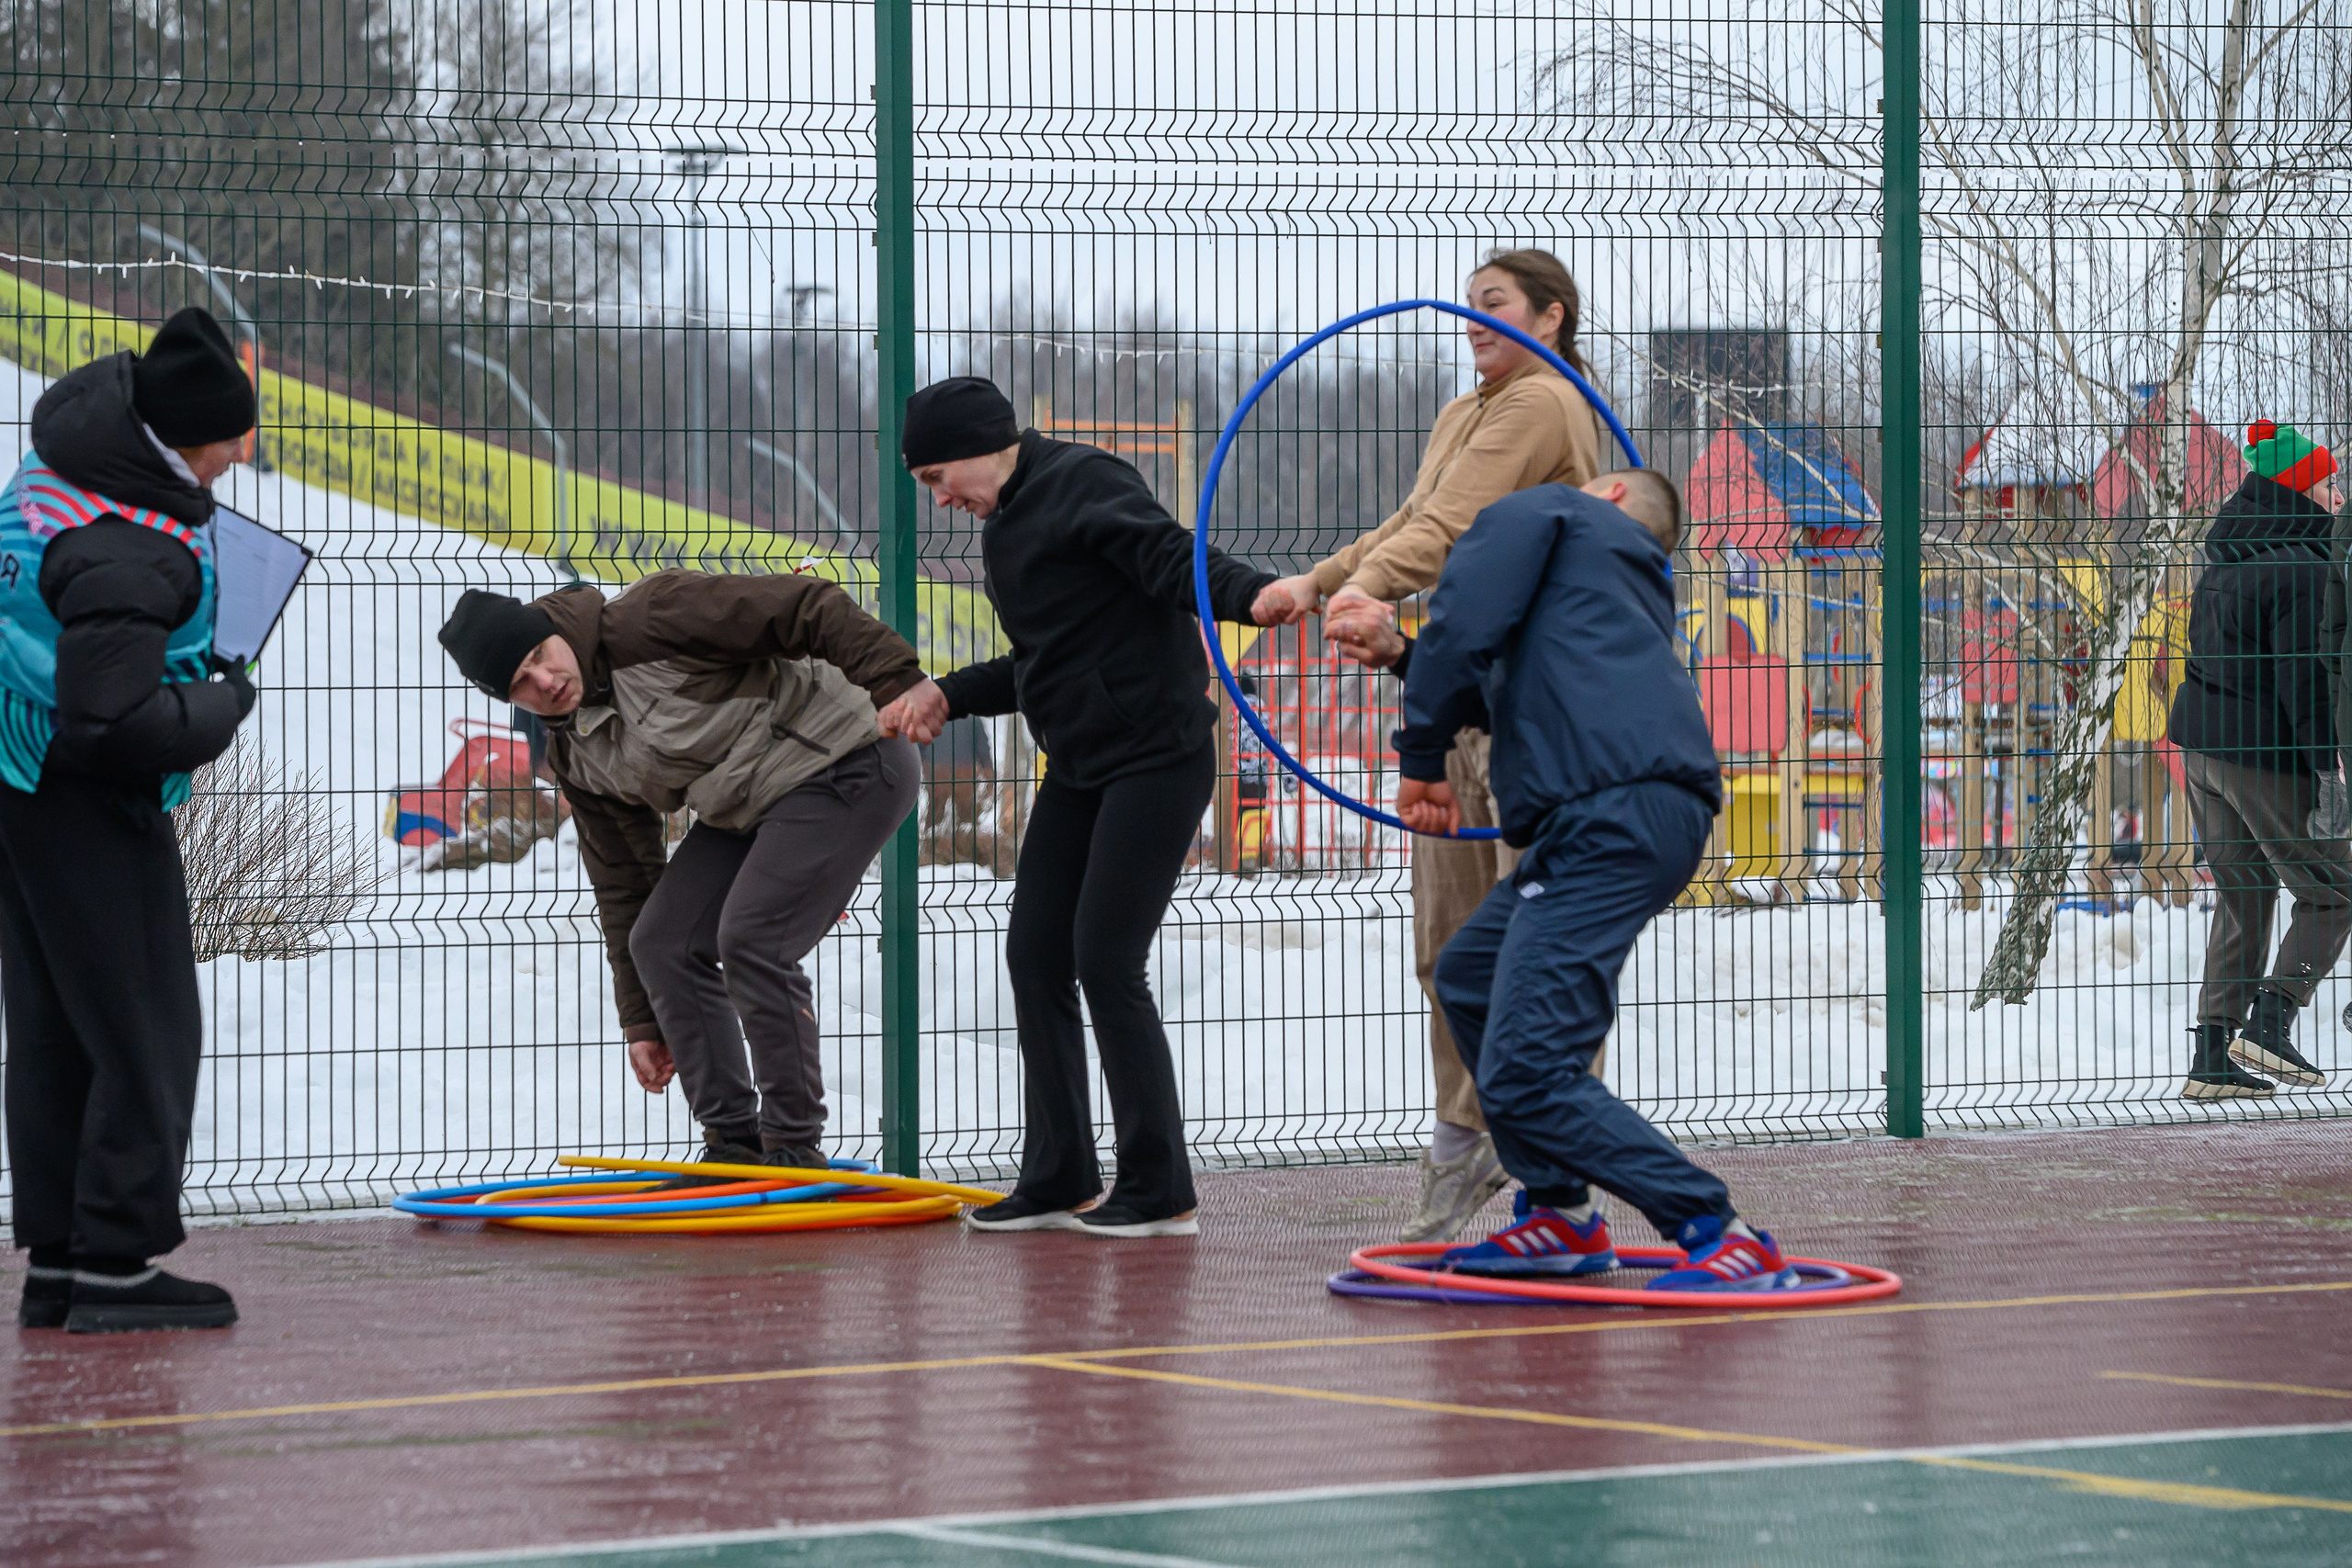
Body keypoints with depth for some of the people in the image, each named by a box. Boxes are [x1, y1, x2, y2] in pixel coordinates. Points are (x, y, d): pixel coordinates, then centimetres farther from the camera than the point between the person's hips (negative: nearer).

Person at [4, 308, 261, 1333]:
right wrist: (223, 708, -14)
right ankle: (117, 1263, -2)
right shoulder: (132, 557, -29)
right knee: (146, 1028, -3)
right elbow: (111, 725, -31)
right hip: (92, 801, -10)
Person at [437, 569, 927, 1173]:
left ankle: (796, 1150, -10)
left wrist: (899, 686, -31)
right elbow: (623, 883, 11)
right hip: (746, 810, 9)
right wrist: (642, 1021, 13)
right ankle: (735, 1145, 7)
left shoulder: (657, 616, -21)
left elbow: (808, 609, -23)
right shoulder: (576, 757, 3)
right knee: (661, 942, -1)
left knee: (750, 939, -20)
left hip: (846, 768, -9)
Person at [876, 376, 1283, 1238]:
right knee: (1036, 957, 7)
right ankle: (1059, 1181, 16)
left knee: (1107, 964, -11)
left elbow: (1175, 562, -26)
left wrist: (1257, 594, -44)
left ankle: (1158, 1191, -3)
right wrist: (949, 695, 24)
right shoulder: (1010, 522, 16)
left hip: (1156, 756, -10)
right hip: (1078, 769, 10)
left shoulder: (1085, 486, -12)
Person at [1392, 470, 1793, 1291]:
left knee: (1525, 1071, -15)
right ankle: (1559, 1214, 26)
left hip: (1613, 815, -9)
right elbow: (1528, 690, 45)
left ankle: (1721, 1237, -18)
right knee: (1469, 979, 26)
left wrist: (1421, 758, 9)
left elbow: (1465, 623, -2)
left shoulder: (1544, 509, 13)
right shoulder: (1639, 580, 35)